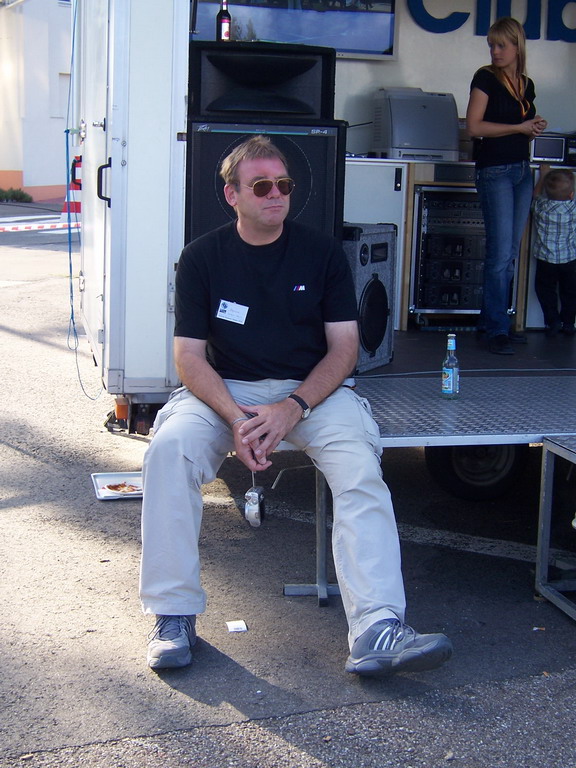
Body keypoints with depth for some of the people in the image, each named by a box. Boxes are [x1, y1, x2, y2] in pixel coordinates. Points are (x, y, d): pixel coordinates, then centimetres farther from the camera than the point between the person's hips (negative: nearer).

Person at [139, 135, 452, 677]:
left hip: (312, 389, 0)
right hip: (224, 390, 0)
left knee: (359, 463, -29)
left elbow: (344, 347, -2)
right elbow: (189, 356, -4)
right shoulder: (202, 257, 1)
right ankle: (173, 616, -19)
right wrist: (236, 419, -21)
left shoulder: (322, 252, 2)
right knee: (170, 446, -29)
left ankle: (377, 632, -37)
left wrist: (293, 408, -18)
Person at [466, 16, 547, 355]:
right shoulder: (486, 78, -4)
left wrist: (536, 128, 2)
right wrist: (520, 127, -14)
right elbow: (474, 127, -14)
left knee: (511, 254, 8)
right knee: (500, 253, -9)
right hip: (495, 171, -7)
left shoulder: (527, 84, 13)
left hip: (523, 171, 7)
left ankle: (493, 320, 17)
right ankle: (497, 329, -3)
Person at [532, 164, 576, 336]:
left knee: (545, 290, 15)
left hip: (546, 259, -1)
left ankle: (553, 321, 10)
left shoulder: (540, 206, -12)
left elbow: (536, 193, 10)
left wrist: (543, 175, 20)